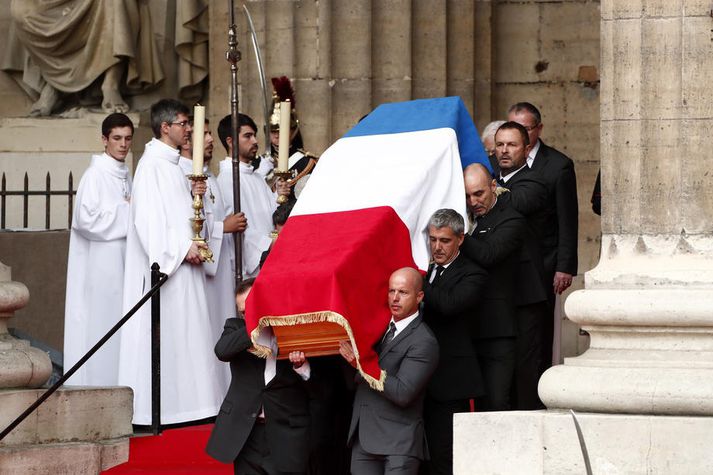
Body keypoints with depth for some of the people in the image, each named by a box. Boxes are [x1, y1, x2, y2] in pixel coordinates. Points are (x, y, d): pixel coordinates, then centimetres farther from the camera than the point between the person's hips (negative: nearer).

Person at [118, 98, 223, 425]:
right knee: (163, 334, -8)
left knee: (183, 334, 9)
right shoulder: (151, 164, -12)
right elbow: (149, 217, -20)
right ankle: (154, 408, -5)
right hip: (163, 264, -10)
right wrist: (182, 248, -19)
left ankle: (181, 403, 12)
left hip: (182, 263, 10)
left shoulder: (171, 164, 17)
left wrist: (194, 196, 4)